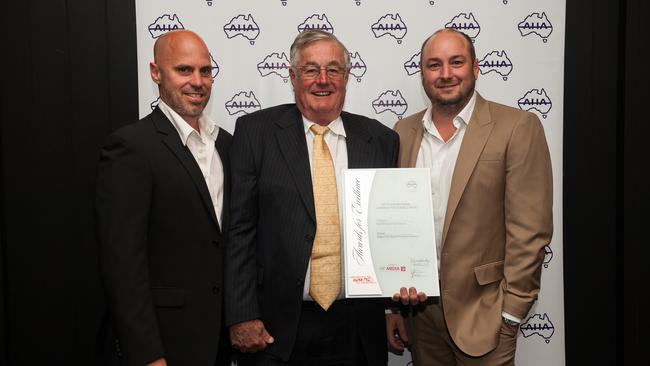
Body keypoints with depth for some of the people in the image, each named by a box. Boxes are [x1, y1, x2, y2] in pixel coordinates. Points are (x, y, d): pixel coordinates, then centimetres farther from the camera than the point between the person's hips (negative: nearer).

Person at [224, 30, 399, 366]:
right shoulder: (255, 132, -3)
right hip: (275, 327, -2)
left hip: (357, 329, 2)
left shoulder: (382, 140, 3)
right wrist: (241, 316, -9)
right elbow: (238, 230, -5)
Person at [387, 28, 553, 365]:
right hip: (418, 310, 4)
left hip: (480, 314, -4)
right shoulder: (403, 132, 4)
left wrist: (509, 315, -11)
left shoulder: (518, 128, -9)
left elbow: (529, 233, -10)